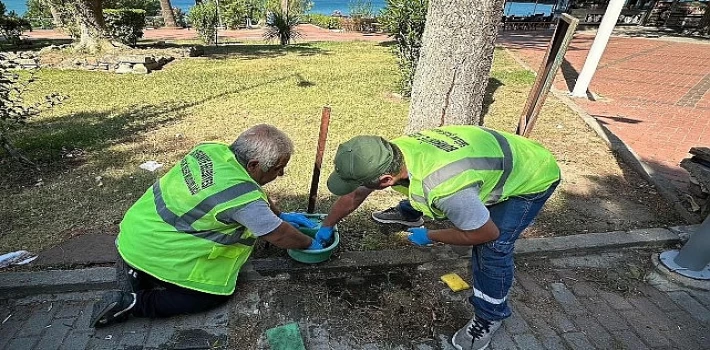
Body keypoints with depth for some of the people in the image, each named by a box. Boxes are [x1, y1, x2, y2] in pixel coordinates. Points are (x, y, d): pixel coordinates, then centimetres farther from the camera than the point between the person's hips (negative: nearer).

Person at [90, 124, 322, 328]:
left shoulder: (213, 149, -7)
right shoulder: (242, 196, -31)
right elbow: (279, 236, -17)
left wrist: (281, 214, 13)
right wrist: (310, 243, 2)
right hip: (153, 251, -8)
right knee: (215, 295, 2)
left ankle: (137, 269, 17)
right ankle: (132, 302, 1)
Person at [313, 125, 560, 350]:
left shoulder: (444, 188, -46)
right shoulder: (389, 153, -22)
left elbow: (488, 233, -27)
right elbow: (353, 196, -4)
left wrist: (429, 237, -16)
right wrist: (327, 226, 10)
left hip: (533, 175, -6)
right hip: (497, 156, 7)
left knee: (493, 247, -17)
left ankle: (489, 316, 9)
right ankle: (409, 213, 48)